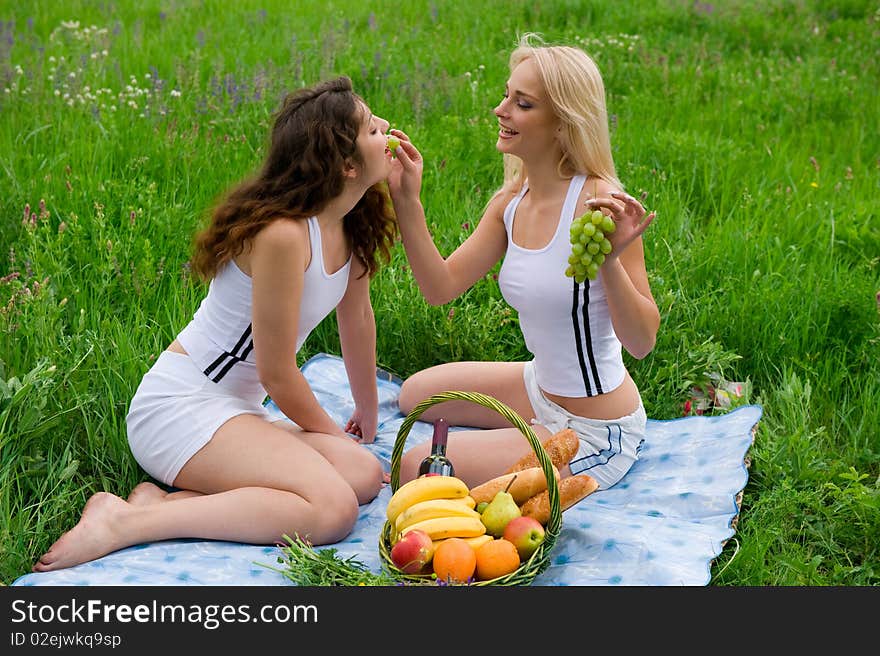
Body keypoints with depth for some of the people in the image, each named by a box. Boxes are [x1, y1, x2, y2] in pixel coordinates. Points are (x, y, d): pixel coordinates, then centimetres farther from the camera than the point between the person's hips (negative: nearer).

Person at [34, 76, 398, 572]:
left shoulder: (354, 225, 5)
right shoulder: (282, 234, -22)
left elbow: (357, 320, 19)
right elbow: (276, 373, -15)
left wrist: (367, 415, 25)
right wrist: (333, 435, 1)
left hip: (231, 409, 9)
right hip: (178, 405, -9)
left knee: (365, 474, -11)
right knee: (333, 508, -25)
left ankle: (166, 500, -9)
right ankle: (125, 522, -21)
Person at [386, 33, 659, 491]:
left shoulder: (599, 203, -26)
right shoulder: (511, 202, -3)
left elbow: (642, 343, -25)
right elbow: (441, 288, -5)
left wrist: (609, 261, -41)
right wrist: (407, 202, -13)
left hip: (594, 436, -9)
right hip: (540, 388, 9)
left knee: (413, 470, -10)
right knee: (415, 394, 27)